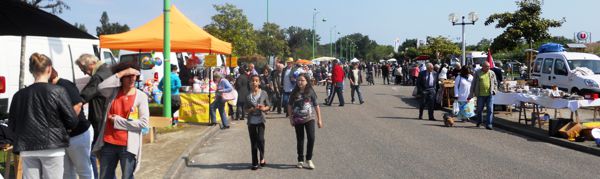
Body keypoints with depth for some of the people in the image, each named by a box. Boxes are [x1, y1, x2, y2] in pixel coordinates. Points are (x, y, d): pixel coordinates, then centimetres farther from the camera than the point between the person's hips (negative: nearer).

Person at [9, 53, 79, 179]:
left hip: (27, 150, 3)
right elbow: (72, 121, -7)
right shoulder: (58, 91, -7)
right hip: (52, 148, -3)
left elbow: (12, 125, 6)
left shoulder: (19, 95, 3)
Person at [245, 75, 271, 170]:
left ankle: (262, 157, 9)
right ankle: (255, 163, 15)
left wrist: (263, 108, -16)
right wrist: (252, 109, -17)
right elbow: (245, 109, 2)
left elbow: (268, 106, 5)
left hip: (260, 120, -2)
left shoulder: (264, 93, -2)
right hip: (251, 121, 2)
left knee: (260, 139, -16)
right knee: (253, 142, 7)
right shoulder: (248, 95, 0)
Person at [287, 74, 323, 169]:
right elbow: (290, 106, 7)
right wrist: (291, 118, 1)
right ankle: (300, 160, 21)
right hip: (298, 119, 2)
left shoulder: (310, 92, -2)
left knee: (311, 138, -11)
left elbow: (316, 106, 1)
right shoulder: (294, 93, 1)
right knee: (300, 140, 9)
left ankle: (309, 159, 5)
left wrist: (319, 119, 1)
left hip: (309, 118, -1)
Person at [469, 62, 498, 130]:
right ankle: (479, 121, 33)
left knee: (490, 110, -6)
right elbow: (473, 84, 6)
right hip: (480, 95, -1)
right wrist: (471, 94, 4)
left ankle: (488, 124, -2)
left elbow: (495, 83, 18)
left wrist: (494, 90, 2)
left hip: (490, 94, 1)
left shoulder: (492, 73, 10)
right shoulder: (477, 73, 4)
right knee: (479, 109, 10)